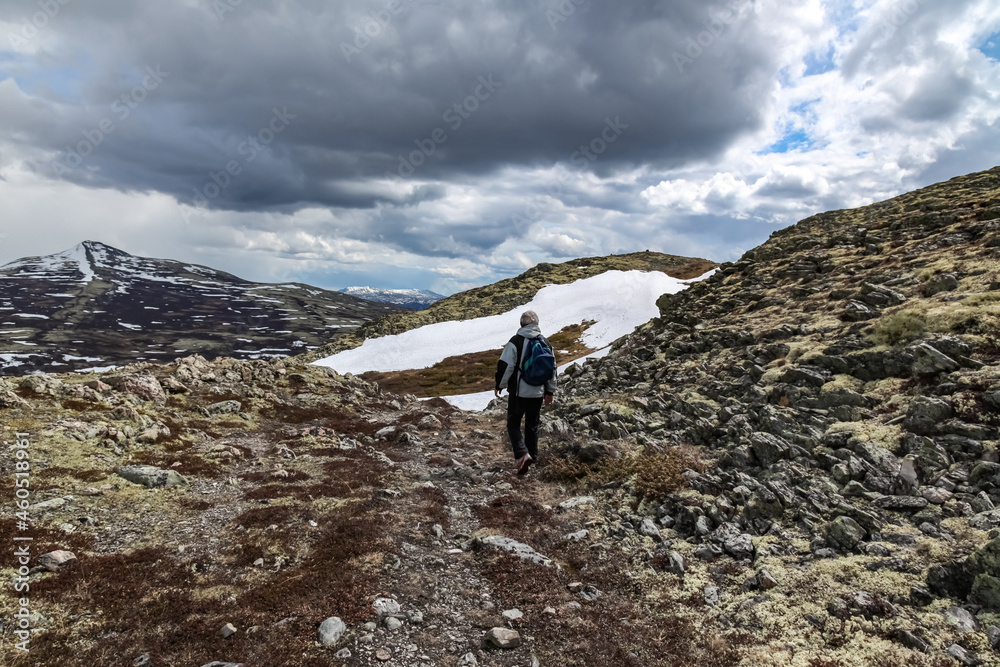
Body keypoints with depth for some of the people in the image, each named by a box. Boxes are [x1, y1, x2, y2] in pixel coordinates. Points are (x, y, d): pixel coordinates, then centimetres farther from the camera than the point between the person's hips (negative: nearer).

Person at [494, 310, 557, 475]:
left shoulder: (515, 341, -13)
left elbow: (505, 366, -15)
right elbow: (552, 368, 11)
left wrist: (499, 385, 0)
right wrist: (550, 391, 19)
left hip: (518, 393, -4)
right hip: (538, 393, 5)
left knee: (513, 424, 7)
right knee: (532, 425, 19)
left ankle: (522, 454, -11)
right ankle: (533, 456, 30)